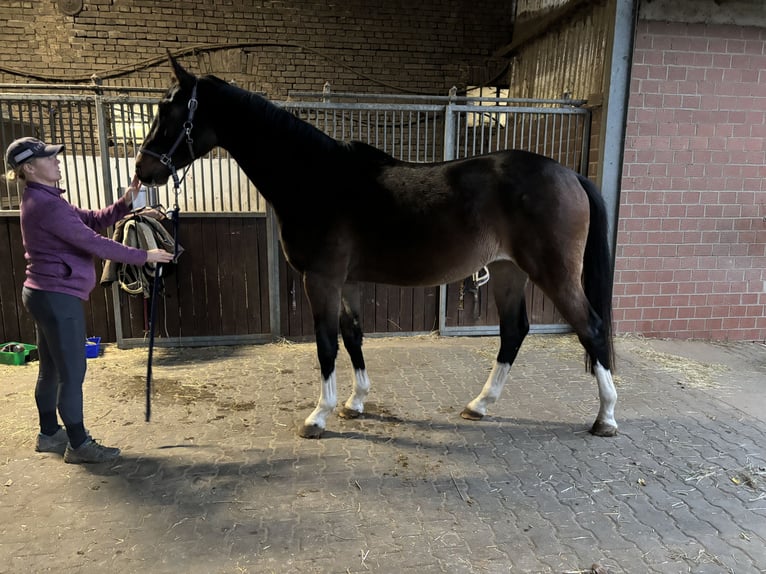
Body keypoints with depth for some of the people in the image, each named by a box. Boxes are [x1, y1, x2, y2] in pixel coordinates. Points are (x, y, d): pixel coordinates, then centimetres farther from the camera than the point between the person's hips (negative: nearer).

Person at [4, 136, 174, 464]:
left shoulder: (43, 200, 14)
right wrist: (144, 256, -15)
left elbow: (93, 221, 11)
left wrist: (125, 203, -3)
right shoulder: (46, 204, -18)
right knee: (72, 372, -2)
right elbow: (94, 243, -20)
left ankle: (49, 434, 31)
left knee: (51, 370, 18)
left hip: (47, 295, 11)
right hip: (58, 297, -11)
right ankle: (79, 444, 9)